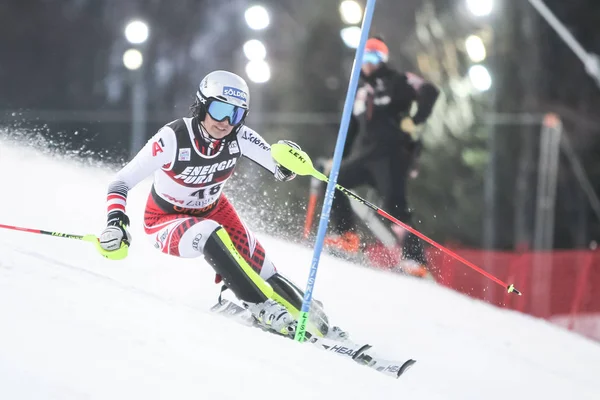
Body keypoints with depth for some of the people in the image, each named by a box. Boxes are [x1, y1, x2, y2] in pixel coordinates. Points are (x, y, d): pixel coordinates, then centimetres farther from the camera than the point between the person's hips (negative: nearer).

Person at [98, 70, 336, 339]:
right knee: (210, 235, -37)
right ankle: (263, 309, -32)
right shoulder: (173, 138, -31)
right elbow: (121, 182, -27)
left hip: (214, 211, 5)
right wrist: (116, 221, -44)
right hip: (167, 222, -5)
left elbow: (282, 171, -7)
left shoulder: (240, 137, -18)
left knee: (265, 275, -9)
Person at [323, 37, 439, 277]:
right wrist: (337, 159, 23)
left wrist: (415, 120, -23)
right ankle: (345, 236, 8)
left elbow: (429, 92, -13)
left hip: (392, 154, -8)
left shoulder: (396, 82, 1)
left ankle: (415, 260, -19)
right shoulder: (360, 92, 22)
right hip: (364, 154, 8)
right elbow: (351, 129, 27)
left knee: (393, 206, -17)